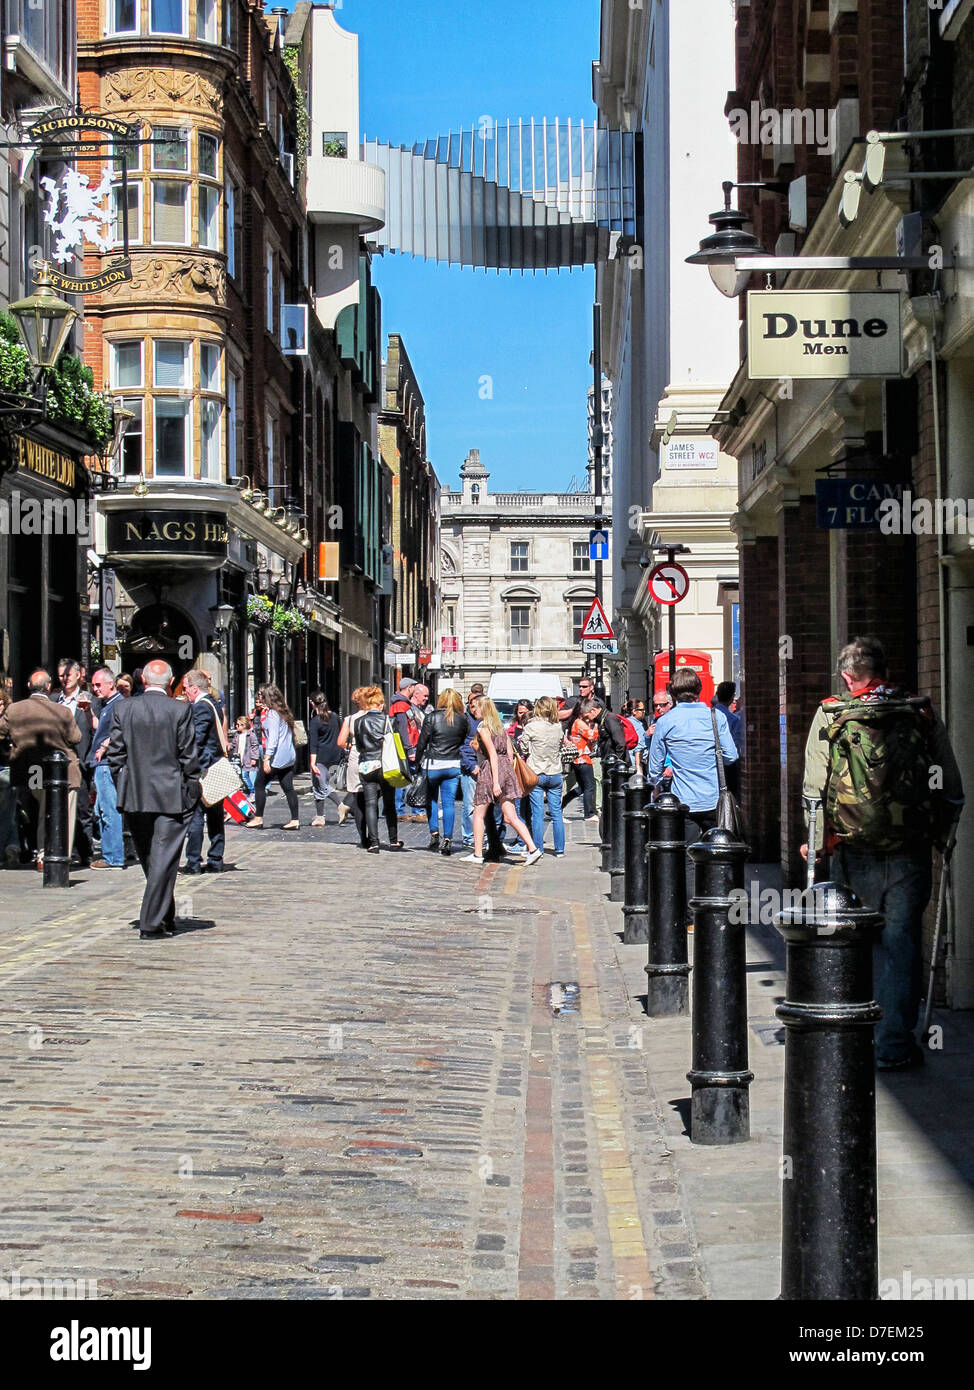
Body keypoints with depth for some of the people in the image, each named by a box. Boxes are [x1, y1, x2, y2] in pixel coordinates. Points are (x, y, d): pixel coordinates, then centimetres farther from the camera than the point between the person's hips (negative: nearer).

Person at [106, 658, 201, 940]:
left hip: (134, 797, 3)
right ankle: (151, 924, -5)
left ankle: (166, 918, 29)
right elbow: (189, 757, -8)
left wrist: (123, 790, 11)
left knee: (149, 861, 17)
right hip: (171, 796, -3)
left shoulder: (123, 708, 0)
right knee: (163, 860, 0)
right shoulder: (181, 710, -8)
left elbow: (115, 755, 1)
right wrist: (192, 792, 2)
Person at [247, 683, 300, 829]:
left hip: (276, 757, -8)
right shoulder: (285, 713, 14)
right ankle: (294, 820, 3)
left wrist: (267, 758, -20)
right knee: (288, 787, 7)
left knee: (259, 785, 4)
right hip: (289, 757, 8)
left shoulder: (272, 714, -11)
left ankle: (258, 819, 6)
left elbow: (273, 738, -18)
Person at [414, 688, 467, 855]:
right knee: (449, 802, 4)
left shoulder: (432, 717, -4)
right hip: (453, 765, 2)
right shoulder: (462, 720, 3)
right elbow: (463, 742, 4)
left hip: (433, 764, -2)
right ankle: (447, 839, 1)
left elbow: (422, 742, -4)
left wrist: (418, 763, 3)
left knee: (432, 799, 16)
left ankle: (434, 833, 7)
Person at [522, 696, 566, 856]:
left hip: (536, 774, -3)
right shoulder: (558, 726, 0)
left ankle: (538, 849, 0)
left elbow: (523, 747, -2)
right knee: (557, 814, 9)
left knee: (537, 814, 0)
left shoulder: (531, 727, -11)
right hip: (555, 774, 3)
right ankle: (560, 849, 12)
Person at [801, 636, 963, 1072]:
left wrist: (816, 841, 9)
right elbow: (953, 792, 5)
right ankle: (894, 1045, 4)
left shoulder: (829, 718, -2)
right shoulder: (922, 717, 0)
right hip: (910, 854, 0)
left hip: (853, 856, 0)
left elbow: (814, 791, -3)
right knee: (900, 945, 5)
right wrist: (935, 834, 18)